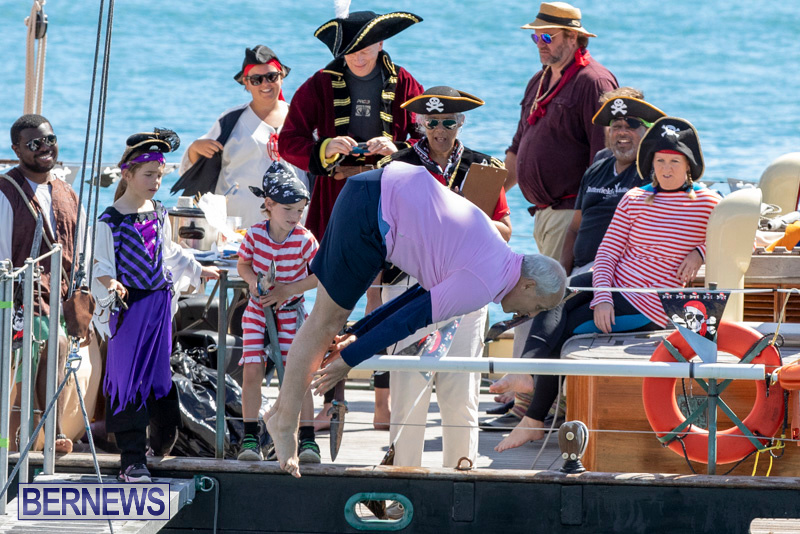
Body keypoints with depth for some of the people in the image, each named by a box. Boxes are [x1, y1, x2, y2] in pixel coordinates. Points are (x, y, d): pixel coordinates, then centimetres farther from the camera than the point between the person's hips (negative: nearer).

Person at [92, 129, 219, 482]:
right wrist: (111, 283, -28)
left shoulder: (158, 214, 11)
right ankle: (132, 460, -4)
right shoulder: (110, 220, -7)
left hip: (160, 303, 5)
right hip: (128, 305, -5)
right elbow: (102, 264, -9)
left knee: (158, 376, 6)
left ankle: (160, 439, 21)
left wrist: (197, 271, 36)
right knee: (129, 380, -6)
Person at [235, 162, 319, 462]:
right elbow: (243, 265, 5)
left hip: (290, 312, -1)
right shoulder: (255, 235, -11)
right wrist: (253, 280, -16)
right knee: (252, 370, -7)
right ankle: (250, 438, 2)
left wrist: (288, 290, -18)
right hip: (257, 310, 1)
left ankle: (307, 439, 0)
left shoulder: (304, 240, -15)